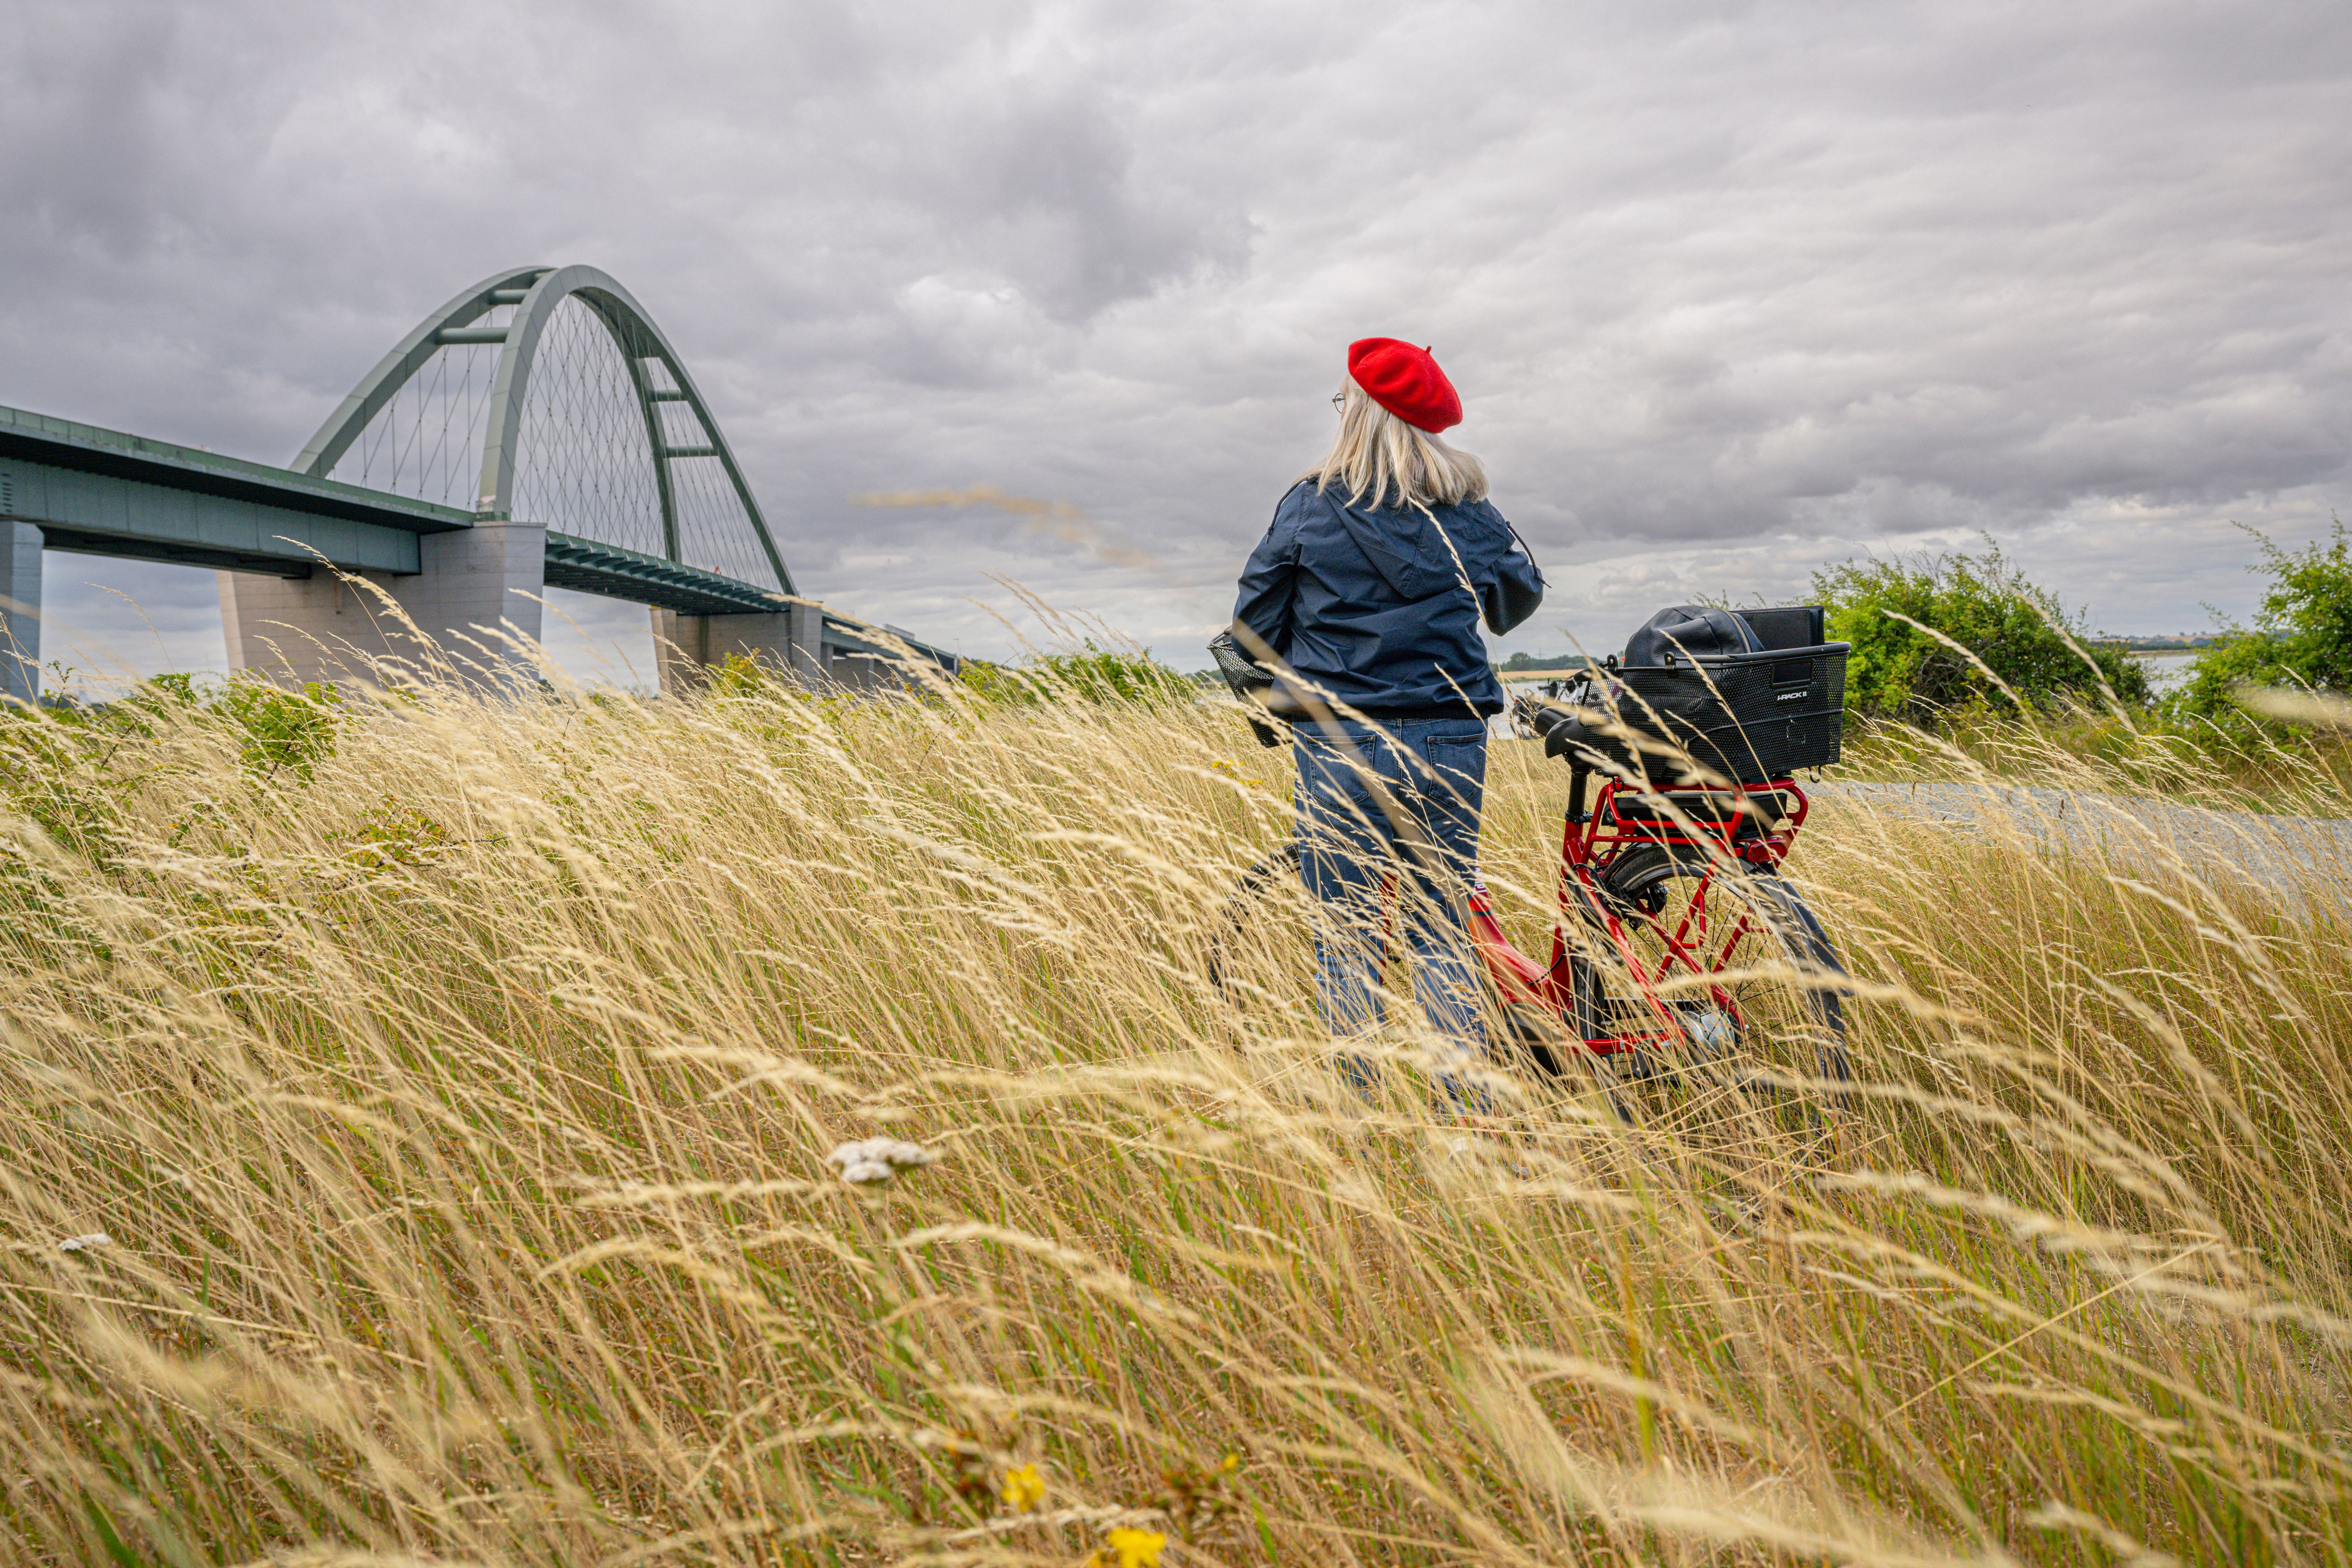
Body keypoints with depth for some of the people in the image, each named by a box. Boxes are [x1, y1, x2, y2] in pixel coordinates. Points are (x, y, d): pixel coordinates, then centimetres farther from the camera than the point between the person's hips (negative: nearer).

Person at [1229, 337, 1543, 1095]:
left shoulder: (1309, 504, -2)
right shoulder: (1466, 506, 6)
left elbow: (1254, 625, 2)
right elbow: (1520, 592, 23)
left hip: (1340, 740, -2)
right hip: (1449, 739, 3)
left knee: (1345, 936, 7)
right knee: (1441, 930, 12)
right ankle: (1464, 1110, 10)